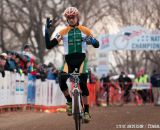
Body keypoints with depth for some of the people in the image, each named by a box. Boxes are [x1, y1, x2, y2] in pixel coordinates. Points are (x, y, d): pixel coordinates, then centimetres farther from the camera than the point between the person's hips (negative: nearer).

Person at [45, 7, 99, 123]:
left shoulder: (85, 30, 4)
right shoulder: (63, 32, 4)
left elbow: (97, 45, 4)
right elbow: (49, 45, 1)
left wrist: (92, 41, -19)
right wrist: (47, 31, -11)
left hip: (81, 59, -1)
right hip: (68, 60, 1)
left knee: (83, 84, -15)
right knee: (61, 79, -26)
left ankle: (86, 111, -5)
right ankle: (69, 101, -3)